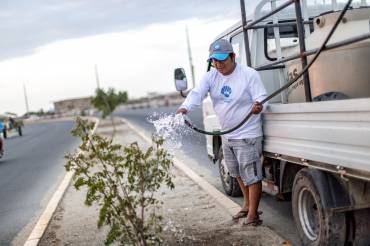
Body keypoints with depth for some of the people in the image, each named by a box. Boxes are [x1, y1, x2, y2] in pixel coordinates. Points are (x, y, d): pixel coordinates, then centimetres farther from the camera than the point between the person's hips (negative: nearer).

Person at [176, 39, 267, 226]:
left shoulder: (249, 75, -16)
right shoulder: (211, 77, -2)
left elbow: (262, 97, -17)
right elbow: (197, 93, -16)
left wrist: (258, 105, -42)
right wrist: (185, 107, -36)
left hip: (247, 135, -7)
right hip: (226, 136, 7)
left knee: (251, 175, -2)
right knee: (238, 174, 23)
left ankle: (253, 213, 9)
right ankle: (247, 204, 41)